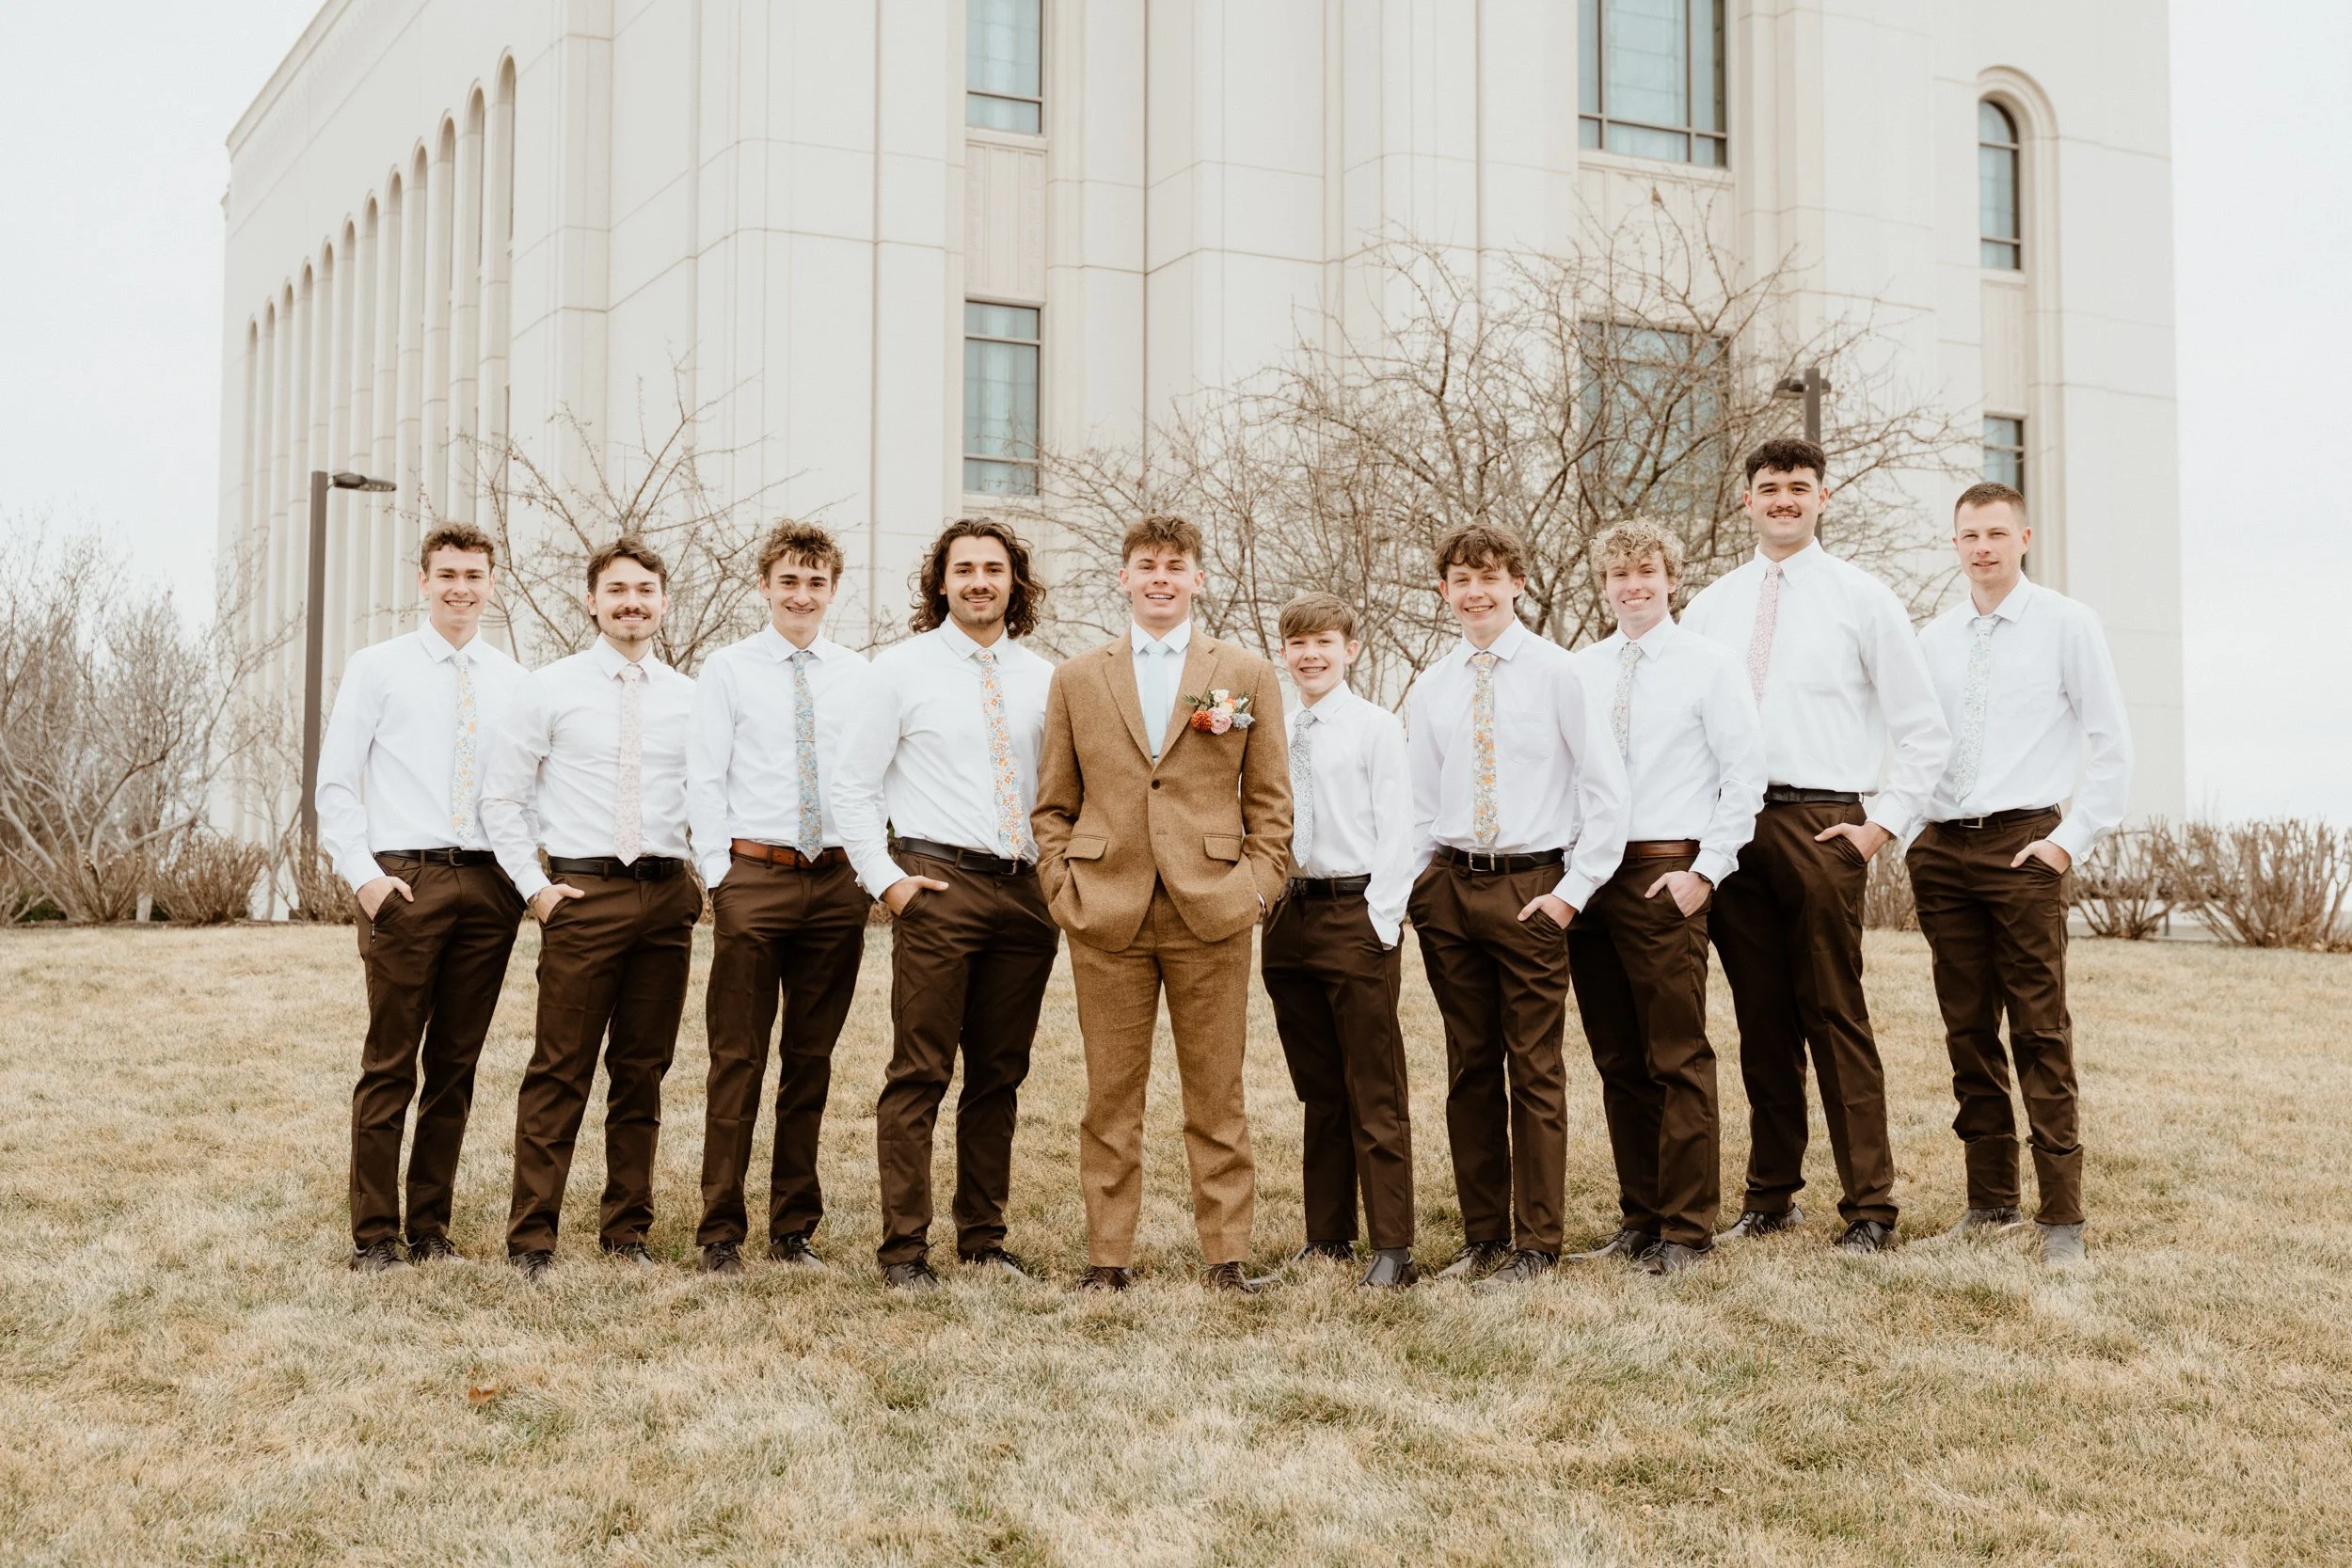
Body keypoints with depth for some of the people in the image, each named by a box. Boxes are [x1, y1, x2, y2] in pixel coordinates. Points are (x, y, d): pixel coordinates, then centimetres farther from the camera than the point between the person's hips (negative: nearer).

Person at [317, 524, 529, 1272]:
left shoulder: (515, 682, 13)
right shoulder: (377, 668, 5)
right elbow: (336, 782, 2)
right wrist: (363, 874, -8)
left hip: (490, 885, 3)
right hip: (405, 881, -3)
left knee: (456, 1065, 8)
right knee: (390, 1064, -2)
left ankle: (430, 1227, 17)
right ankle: (373, 1235, 6)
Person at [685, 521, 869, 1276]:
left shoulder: (859, 677, 9)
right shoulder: (728, 669, 3)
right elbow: (704, 781, 1)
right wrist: (721, 874, -6)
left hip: (837, 881, 3)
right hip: (754, 876, -2)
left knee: (812, 1058, 9)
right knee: (738, 1057, 0)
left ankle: (794, 1227, 18)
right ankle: (722, 1231, 7)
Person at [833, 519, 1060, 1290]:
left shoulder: (1043, 679, 12)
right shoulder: (903, 669, 2)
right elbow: (853, 783, 2)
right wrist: (885, 877, -6)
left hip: (1025, 892, 4)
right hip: (938, 885, -4)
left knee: (1000, 1075, 9)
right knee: (919, 1074, -4)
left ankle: (983, 1238, 18)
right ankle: (905, 1247, 1)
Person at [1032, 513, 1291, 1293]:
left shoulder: (1248, 675, 10)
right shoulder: (1075, 680, 12)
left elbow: (1269, 799, 10)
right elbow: (1052, 805, 13)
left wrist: (1256, 885, -1)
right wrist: (1063, 889, 2)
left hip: (1211, 915, -1)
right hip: (1106, 916, 1)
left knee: (1216, 1096, 3)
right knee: (1111, 1096, 4)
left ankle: (1227, 1253, 11)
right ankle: (1107, 1254, 11)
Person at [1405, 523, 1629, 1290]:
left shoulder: (1557, 673, -4)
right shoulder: (1428, 690, 9)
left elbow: (1606, 789, -4)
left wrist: (1573, 890, -9)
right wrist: (1411, 884, 3)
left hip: (1530, 887, -4)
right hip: (1449, 885, 4)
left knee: (1535, 1071, 0)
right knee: (1469, 1069, 10)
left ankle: (1536, 1244, 7)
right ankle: (1482, 1235, 18)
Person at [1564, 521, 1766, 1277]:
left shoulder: (1709, 666, 0)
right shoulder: (1578, 671, 11)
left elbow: (1744, 776, -3)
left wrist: (1705, 870, -8)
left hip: (1666, 875, -4)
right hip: (1586, 875, 5)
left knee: (1679, 1060, -4)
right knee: (1618, 1063, 10)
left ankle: (1686, 1229, 2)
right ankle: (1638, 1218, 19)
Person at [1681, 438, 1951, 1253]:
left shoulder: (1861, 598, 4)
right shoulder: (1709, 606, 13)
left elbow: (1923, 728, 4)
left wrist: (1883, 825, -3)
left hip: (1820, 825, -3)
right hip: (1730, 826, 4)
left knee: (1836, 1018, -4)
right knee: (1761, 1021, 9)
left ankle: (1869, 1207, 1)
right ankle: (1771, 1197, 18)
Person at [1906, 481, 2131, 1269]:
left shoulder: (2065, 624, 2)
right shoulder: (1934, 640, 14)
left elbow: (2111, 740, 0)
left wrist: (2073, 838, -6)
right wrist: (1910, 833, 6)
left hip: (2022, 845, -4)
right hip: (1941, 850, 5)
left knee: (2040, 1032, -7)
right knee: (1968, 1033, 7)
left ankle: (2060, 1217, -5)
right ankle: (1991, 1202, 14)